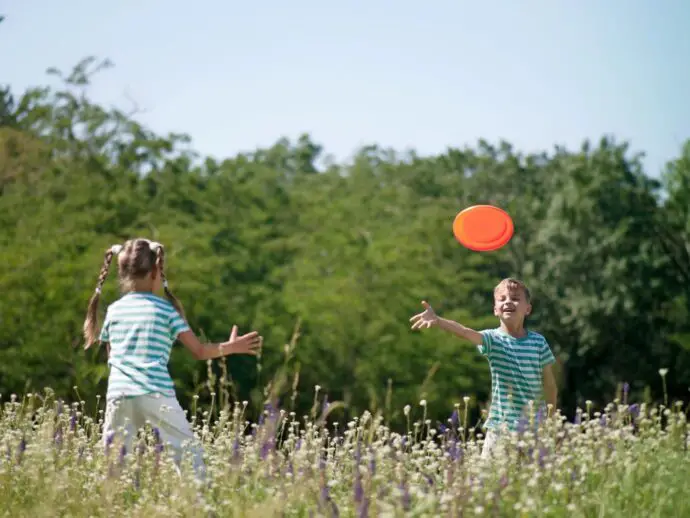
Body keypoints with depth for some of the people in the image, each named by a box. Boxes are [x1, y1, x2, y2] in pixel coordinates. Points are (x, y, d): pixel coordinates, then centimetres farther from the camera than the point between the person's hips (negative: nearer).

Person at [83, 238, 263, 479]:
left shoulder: (114, 310, 13)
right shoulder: (166, 309, 3)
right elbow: (199, 351, 2)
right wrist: (230, 347, 15)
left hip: (118, 395, 3)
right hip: (157, 395, -3)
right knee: (189, 453, 3)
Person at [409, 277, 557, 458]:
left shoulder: (538, 342, -1)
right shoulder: (493, 339, -6)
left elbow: (549, 384, 8)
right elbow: (465, 332, -26)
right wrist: (438, 321, -46)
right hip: (500, 428, -1)